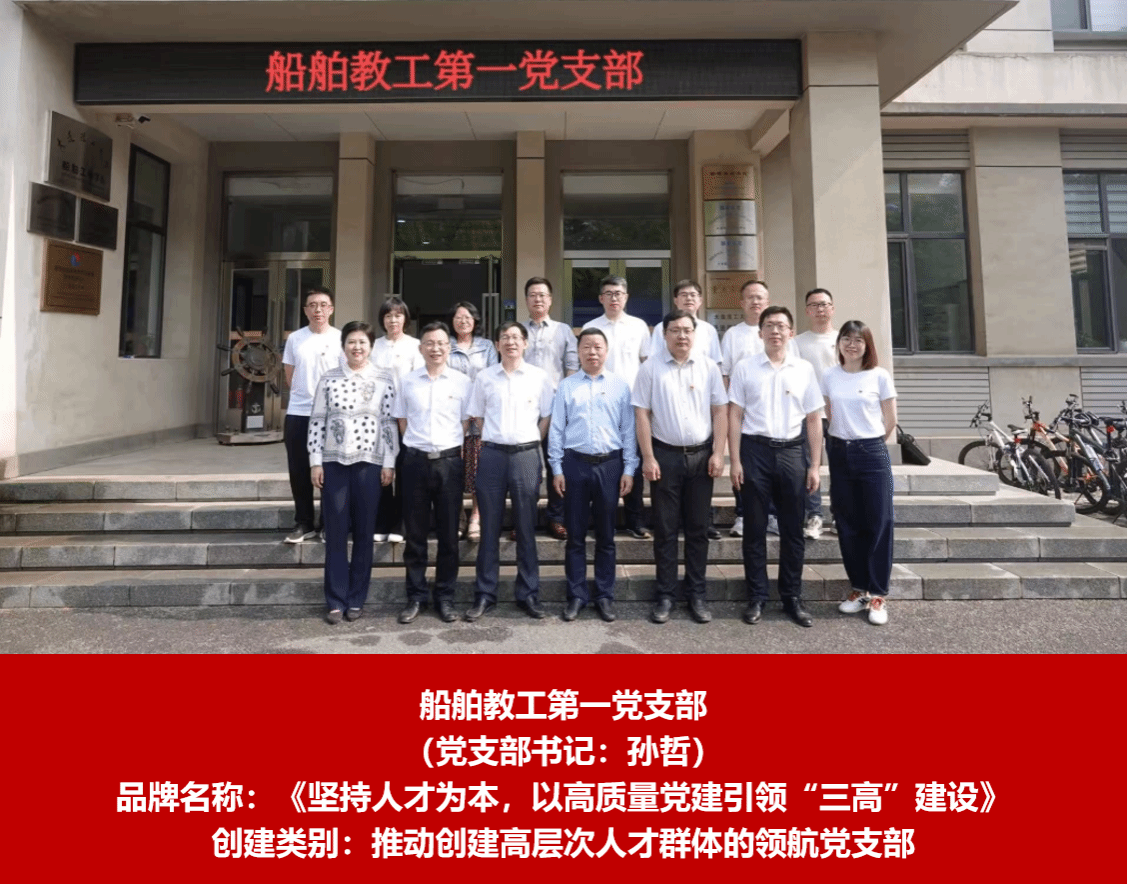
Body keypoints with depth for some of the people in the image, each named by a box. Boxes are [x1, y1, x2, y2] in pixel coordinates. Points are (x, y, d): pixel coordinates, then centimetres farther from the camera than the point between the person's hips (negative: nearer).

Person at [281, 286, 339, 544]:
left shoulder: (340, 338, 0)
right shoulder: (294, 338, 6)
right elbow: (289, 377, 14)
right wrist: (305, 394, 7)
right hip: (297, 413, 2)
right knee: (299, 472, 6)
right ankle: (304, 524, 17)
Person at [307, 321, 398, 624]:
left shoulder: (385, 378, 1)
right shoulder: (329, 378, 5)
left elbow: (390, 422, 0)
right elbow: (317, 421, 5)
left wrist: (389, 463, -4)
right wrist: (315, 461, -1)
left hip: (370, 463, -1)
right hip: (334, 462, 1)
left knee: (363, 533, 6)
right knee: (335, 533, 4)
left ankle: (356, 599, 17)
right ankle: (336, 600, 14)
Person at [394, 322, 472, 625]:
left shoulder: (462, 382, 2)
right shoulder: (408, 381, 5)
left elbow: (466, 424, 5)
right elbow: (402, 421, 13)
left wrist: (457, 456, 1)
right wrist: (417, 446, 6)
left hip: (449, 461, -1)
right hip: (416, 461, 1)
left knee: (448, 533, 6)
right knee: (414, 533, 7)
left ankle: (445, 597, 18)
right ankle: (416, 596, 19)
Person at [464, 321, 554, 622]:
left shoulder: (538, 377, 4)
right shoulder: (484, 377, 6)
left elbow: (547, 416, 8)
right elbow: (477, 416, 13)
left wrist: (530, 442, 3)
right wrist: (491, 441, 6)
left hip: (526, 455, -1)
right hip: (492, 454, 1)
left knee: (526, 528, 6)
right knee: (489, 527, 5)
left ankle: (528, 593, 16)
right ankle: (485, 593, 15)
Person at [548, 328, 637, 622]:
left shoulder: (620, 385, 5)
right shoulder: (566, 386, 5)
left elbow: (628, 429, 4)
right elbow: (556, 429, 4)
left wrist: (629, 469, 0)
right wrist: (557, 469, -1)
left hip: (610, 464, 0)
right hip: (575, 463, 0)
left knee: (606, 535, 9)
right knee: (575, 535, 7)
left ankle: (605, 596, 20)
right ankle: (576, 595, 19)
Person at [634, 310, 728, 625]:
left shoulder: (709, 367, 5)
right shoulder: (651, 368, 0)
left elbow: (720, 411, 5)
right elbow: (641, 414, -2)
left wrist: (718, 454, -3)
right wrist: (648, 458, -8)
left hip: (701, 456, 2)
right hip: (665, 455, -2)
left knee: (698, 528, 8)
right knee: (665, 529, 5)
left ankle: (697, 595, 19)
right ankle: (664, 595, 14)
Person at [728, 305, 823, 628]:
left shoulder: (804, 369, 6)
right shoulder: (744, 368, 2)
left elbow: (814, 420, 7)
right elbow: (734, 416, 0)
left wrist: (815, 465, 3)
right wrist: (735, 460, -6)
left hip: (791, 452, 2)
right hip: (755, 450, -1)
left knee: (793, 529, 9)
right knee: (755, 528, 6)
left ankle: (792, 596, 22)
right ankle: (756, 596, 17)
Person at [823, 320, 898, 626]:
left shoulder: (880, 376, -3)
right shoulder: (829, 375, 4)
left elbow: (890, 422, 3)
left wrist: (868, 442, 11)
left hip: (872, 454, -3)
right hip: (839, 453, 3)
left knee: (879, 524, 0)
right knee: (847, 525, 8)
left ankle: (878, 594, 9)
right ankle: (858, 588, 20)